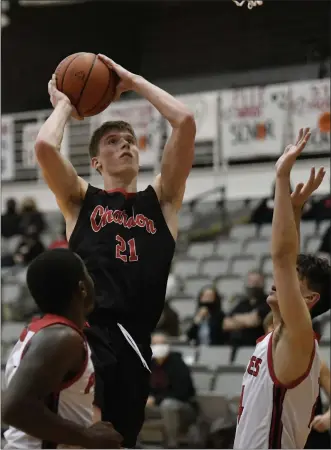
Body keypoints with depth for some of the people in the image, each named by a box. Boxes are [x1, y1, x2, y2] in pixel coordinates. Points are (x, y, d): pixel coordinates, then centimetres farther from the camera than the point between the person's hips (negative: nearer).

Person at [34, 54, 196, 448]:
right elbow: (44, 146, -4)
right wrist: (64, 105, 16)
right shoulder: (80, 200, 15)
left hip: (133, 341, 3)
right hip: (86, 333, -3)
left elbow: (185, 122, 10)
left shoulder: (160, 199, 20)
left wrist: (133, 81, 18)